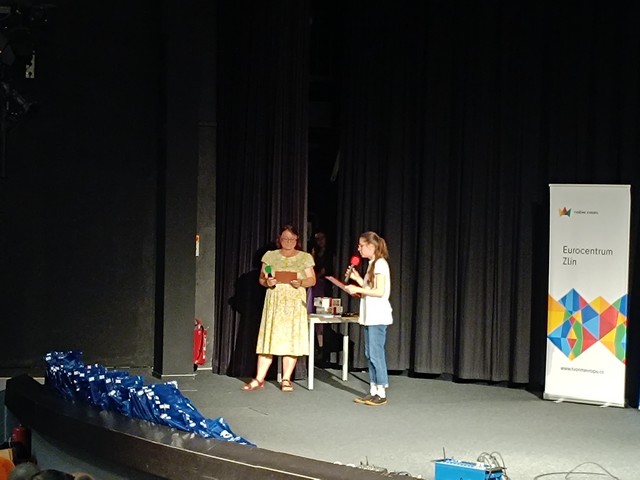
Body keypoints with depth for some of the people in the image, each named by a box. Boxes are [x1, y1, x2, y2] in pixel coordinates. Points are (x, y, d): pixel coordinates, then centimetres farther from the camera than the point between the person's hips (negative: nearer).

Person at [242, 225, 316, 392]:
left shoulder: (305, 258, 8)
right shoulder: (270, 256, 10)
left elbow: (312, 280, 6)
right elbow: (261, 279, 11)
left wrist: (301, 283, -13)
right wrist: (267, 282, -12)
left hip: (295, 303, 0)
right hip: (274, 302, 0)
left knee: (291, 339, -3)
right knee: (269, 339, -2)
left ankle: (286, 379, 4)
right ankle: (259, 379, 0)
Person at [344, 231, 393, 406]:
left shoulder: (380, 263, -13)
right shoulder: (372, 264, 15)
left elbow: (380, 291, -19)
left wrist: (357, 289, -17)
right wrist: (357, 278, 11)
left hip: (378, 316, -10)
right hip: (370, 316, 10)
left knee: (376, 354, -7)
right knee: (370, 354, 10)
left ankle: (381, 393, -2)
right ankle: (373, 391, 14)